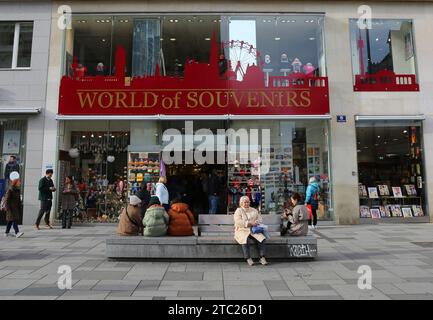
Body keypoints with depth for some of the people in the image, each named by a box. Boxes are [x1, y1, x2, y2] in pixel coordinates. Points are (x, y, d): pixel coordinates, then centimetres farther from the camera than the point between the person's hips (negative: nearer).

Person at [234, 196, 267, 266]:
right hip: (242, 231, -3)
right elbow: (238, 222, -10)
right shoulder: (238, 211, 4)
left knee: (261, 238, -25)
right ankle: (248, 258, -28)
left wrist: (256, 222, -9)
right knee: (245, 239, -35)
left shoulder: (254, 210, 19)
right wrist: (249, 223, -18)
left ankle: (262, 258, -21)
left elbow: (260, 218, 14)